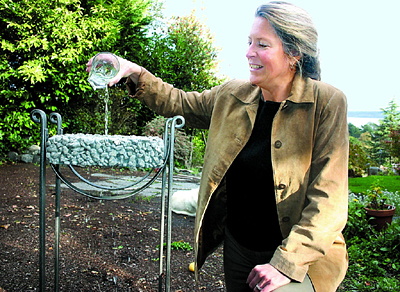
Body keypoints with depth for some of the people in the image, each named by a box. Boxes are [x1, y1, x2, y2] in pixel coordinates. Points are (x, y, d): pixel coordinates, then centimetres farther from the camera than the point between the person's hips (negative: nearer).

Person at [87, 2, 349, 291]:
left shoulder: (328, 103, -14)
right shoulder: (232, 95, 1)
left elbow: (329, 199, -17)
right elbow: (179, 103, 15)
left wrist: (288, 262, -21)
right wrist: (135, 73, -1)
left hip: (301, 255, -4)